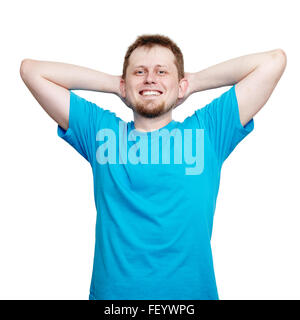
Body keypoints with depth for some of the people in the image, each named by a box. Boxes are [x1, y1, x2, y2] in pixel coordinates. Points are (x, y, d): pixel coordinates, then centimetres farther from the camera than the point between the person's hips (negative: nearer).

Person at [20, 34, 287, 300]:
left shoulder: (207, 131, 3)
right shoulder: (100, 130, 6)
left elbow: (273, 61, 2)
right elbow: (31, 69, 8)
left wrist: (195, 82, 8)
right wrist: (113, 84, 9)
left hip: (192, 291, 0)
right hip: (112, 292, 1)